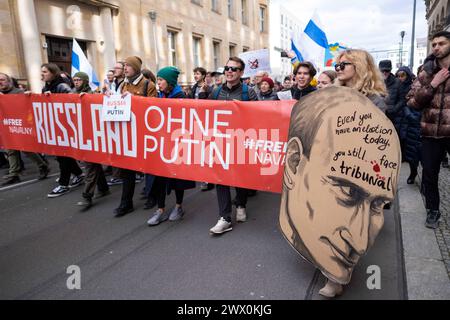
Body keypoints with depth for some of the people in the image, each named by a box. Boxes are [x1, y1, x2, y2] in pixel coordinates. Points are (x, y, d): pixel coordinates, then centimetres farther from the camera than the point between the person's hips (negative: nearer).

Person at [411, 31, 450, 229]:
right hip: (431, 132, 2)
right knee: (429, 174, 8)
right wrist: (433, 84, -11)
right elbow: (417, 102, -1)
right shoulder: (426, 73, 7)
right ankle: (433, 210, 26)